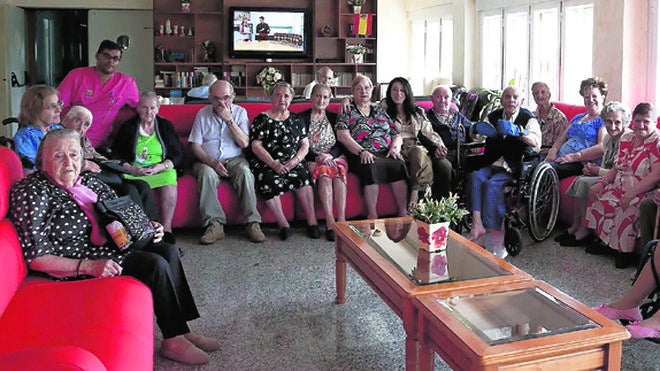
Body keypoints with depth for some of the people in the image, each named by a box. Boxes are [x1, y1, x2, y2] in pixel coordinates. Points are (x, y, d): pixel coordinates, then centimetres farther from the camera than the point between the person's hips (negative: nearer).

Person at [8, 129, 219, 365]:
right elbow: (36, 258, -19)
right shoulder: (33, 193, -15)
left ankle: (181, 330, -3)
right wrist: (90, 266, -27)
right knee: (156, 264, -21)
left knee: (169, 252, -7)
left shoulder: (87, 180, 7)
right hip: (77, 266, -8)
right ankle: (173, 341, -8)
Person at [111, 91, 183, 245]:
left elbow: (178, 154, 9)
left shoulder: (166, 126, 16)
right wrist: (131, 169, -11)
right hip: (133, 171, 1)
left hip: (162, 170, 0)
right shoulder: (127, 127, 14)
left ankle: (166, 229, -30)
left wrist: (161, 166, -10)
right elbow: (115, 155, 8)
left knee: (169, 184, -35)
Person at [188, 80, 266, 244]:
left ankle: (252, 222, -32)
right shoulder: (202, 114, 7)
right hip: (208, 160, 0)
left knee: (245, 172, -33)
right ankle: (214, 224, -35)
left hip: (234, 159, 0)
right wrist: (212, 162, -16)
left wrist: (229, 119, -12)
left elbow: (244, 143, -5)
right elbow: (195, 146, 1)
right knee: (207, 174, -34)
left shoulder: (240, 112, 7)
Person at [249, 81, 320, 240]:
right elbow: (256, 146, -2)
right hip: (266, 164, -2)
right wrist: (274, 164, -16)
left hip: (292, 163, 2)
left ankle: (312, 222, -28)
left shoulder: (296, 119, 17)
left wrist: (295, 160, -9)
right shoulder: (261, 119, 7)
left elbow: (305, 144, 11)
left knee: (302, 175, -31)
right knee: (269, 179, -34)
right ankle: (283, 225, -26)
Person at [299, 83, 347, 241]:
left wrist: (330, 155, -11)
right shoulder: (302, 118, 12)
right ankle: (330, 222, -42)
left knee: (339, 171, -32)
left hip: (335, 157, 2)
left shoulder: (334, 118, 20)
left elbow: (341, 144, 9)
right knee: (324, 171, -35)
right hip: (313, 160, -2)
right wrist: (316, 157, -14)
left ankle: (341, 220, -42)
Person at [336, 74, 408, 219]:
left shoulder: (380, 110, 24)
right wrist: (362, 152, -16)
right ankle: (373, 216, -33)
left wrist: (395, 147, -2)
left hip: (386, 154, 4)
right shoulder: (347, 111, 12)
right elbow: (343, 136, -3)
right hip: (360, 156, -3)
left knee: (399, 165, -30)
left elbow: (396, 135, 21)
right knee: (370, 167, -37)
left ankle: (403, 213, -28)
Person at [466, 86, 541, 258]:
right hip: (491, 164, 4)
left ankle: (495, 233, -27)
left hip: (511, 168, -4)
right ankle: (477, 224, -36)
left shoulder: (528, 118, 3)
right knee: (474, 176, -27)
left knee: (492, 184, -32)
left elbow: (536, 144, -13)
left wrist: (518, 132, -28)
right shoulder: (494, 116, 17)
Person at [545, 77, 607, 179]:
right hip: (561, 159, 6)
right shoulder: (578, 117, 28)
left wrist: (574, 156, -18)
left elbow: (602, 147, -11)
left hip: (582, 163, -6)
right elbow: (562, 138, 25)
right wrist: (553, 151, 2)